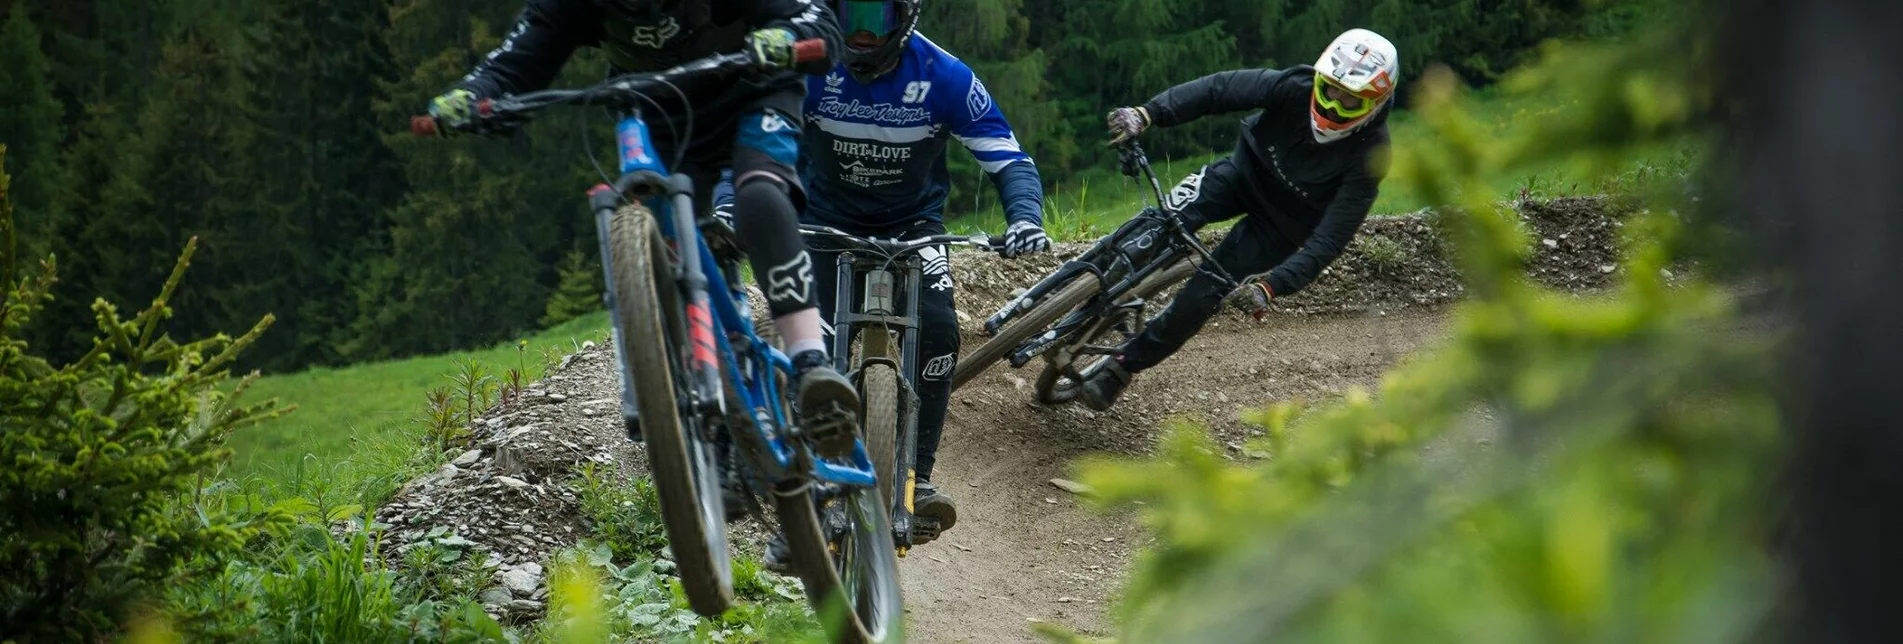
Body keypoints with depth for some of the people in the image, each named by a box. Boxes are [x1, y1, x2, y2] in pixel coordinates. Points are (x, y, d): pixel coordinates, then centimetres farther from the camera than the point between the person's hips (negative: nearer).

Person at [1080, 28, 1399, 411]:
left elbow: (1329, 239, -32)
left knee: (1200, 298, -12)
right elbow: (1220, 89, -21)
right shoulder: (1295, 88, -25)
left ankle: (1124, 366, 9)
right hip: (1246, 170, 2)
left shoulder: (1367, 159, -31)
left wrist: (1271, 285, -44)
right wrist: (1147, 114, -34)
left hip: (1282, 223, -2)